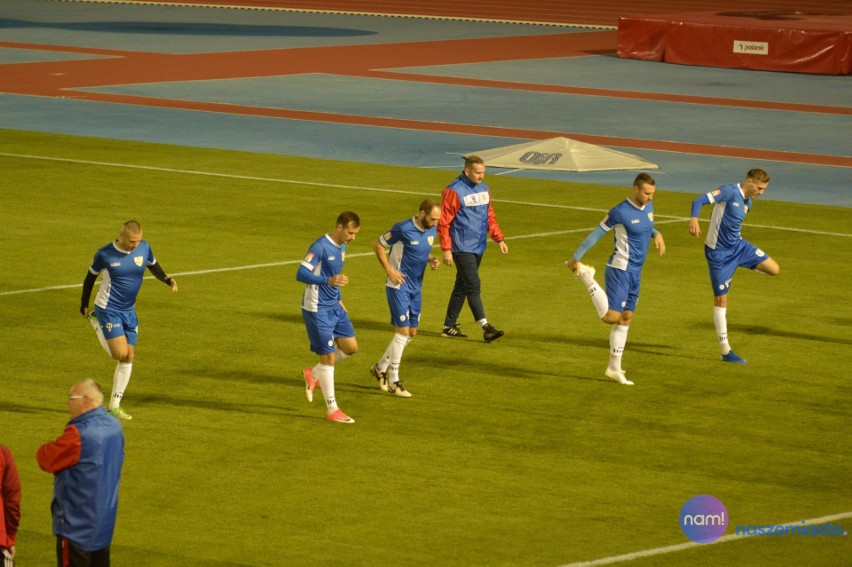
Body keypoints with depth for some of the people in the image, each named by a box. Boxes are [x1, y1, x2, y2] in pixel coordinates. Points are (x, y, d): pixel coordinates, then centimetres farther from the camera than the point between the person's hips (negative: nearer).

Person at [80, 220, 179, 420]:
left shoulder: (144, 248, -6)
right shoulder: (105, 254, -16)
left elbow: (154, 266, 12)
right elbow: (91, 276, -1)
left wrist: (168, 279, -9)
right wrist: (84, 304, 6)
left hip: (129, 311, 5)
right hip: (108, 309, -5)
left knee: (129, 357, 2)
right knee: (120, 353, -15)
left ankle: (115, 405, 12)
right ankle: (98, 327, 17)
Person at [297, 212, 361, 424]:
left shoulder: (341, 247, 8)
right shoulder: (320, 247, -20)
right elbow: (301, 273, -27)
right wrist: (329, 281, -38)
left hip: (334, 307, 9)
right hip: (317, 310, -9)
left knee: (350, 347, 8)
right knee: (329, 356, -4)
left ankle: (314, 374, 28)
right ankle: (332, 410, 5)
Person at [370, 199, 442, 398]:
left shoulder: (432, 230, 2)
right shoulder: (403, 229, -19)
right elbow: (378, 245, -10)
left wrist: (432, 259, -2)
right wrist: (390, 271, -16)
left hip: (416, 288, 8)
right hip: (398, 285, -8)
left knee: (411, 333, 11)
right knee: (403, 331, -11)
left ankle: (381, 368, 29)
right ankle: (393, 381, -3)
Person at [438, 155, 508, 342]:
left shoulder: (484, 190, 11)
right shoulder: (454, 191, -12)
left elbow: (490, 217, 20)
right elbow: (443, 222, -13)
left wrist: (499, 239, 10)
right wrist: (446, 249, -16)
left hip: (478, 248, 8)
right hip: (462, 248, -8)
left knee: (462, 286, 12)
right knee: (473, 286, -12)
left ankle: (449, 326, 20)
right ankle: (485, 327, -16)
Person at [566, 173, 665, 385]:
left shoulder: (648, 206, 7)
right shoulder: (620, 212, -17)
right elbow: (596, 234, -10)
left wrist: (656, 234, 5)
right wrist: (576, 257, -7)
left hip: (635, 272, 8)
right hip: (620, 270, -8)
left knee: (625, 319, 11)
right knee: (611, 317, -15)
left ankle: (614, 369, 18)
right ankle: (585, 275, 4)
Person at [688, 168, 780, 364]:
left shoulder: (748, 203, 6)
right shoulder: (729, 192, -18)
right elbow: (699, 201, -27)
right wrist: (694, 219, -44)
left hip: (738, 246, 7)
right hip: (719, 252, -7)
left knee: (774, 269, -4)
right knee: (721, 298, 1)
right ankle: (726, 351, 8)